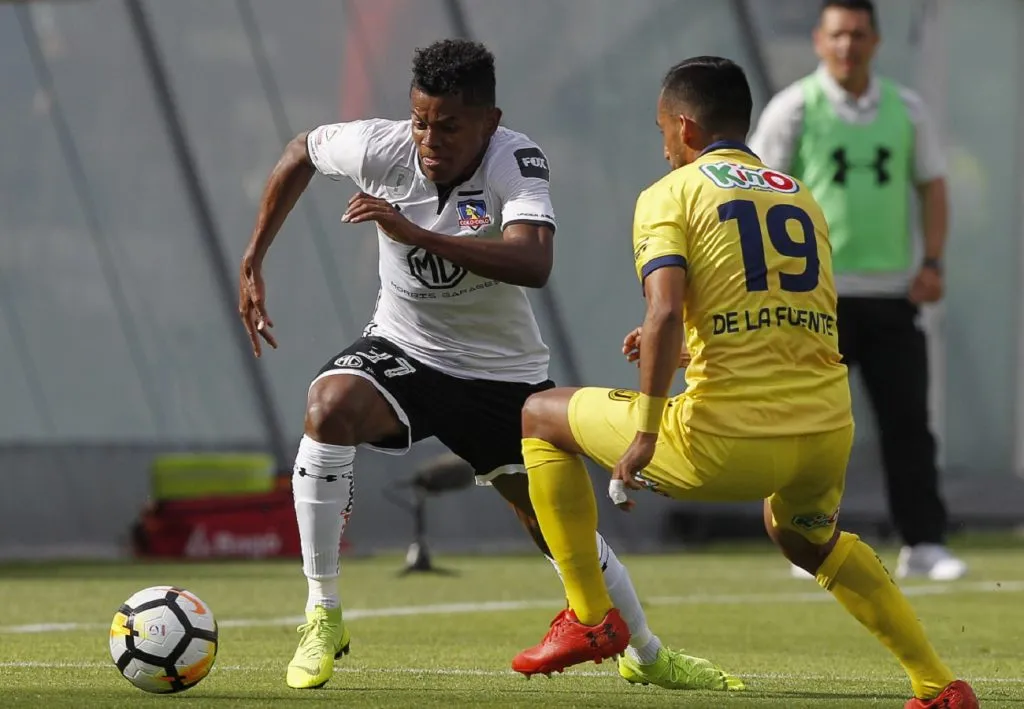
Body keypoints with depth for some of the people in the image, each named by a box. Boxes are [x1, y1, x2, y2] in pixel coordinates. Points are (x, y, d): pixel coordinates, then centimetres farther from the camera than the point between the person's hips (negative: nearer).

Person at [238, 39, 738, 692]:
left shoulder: (518, 161, -27)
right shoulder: (379, 148, -18)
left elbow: (534, 264, -44)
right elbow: (300, 153, 5)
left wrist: (417, 235, -49)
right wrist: (253, 264, 5)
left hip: (503, 371, -1)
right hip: (402, 350, 1)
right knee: (330, 407, -32)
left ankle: (647, 655, 33)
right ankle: (323, 618, -21)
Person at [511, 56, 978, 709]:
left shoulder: (671, 195, 2)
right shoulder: (802, 197, 19)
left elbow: (665, 313, -15)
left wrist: (645, 431, -13)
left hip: (727, 443, -6)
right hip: (827, 430, 6)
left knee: (540, 417, 16)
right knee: (804, 535, 40)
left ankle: (591, 618, 14)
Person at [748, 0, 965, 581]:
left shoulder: (907, 110, 9)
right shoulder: (794, 109, -1)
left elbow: (931, 184, 16)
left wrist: (932, 262, 3)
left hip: (892, 293, 3)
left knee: (908, 419, -2)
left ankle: (924, 543, 1)